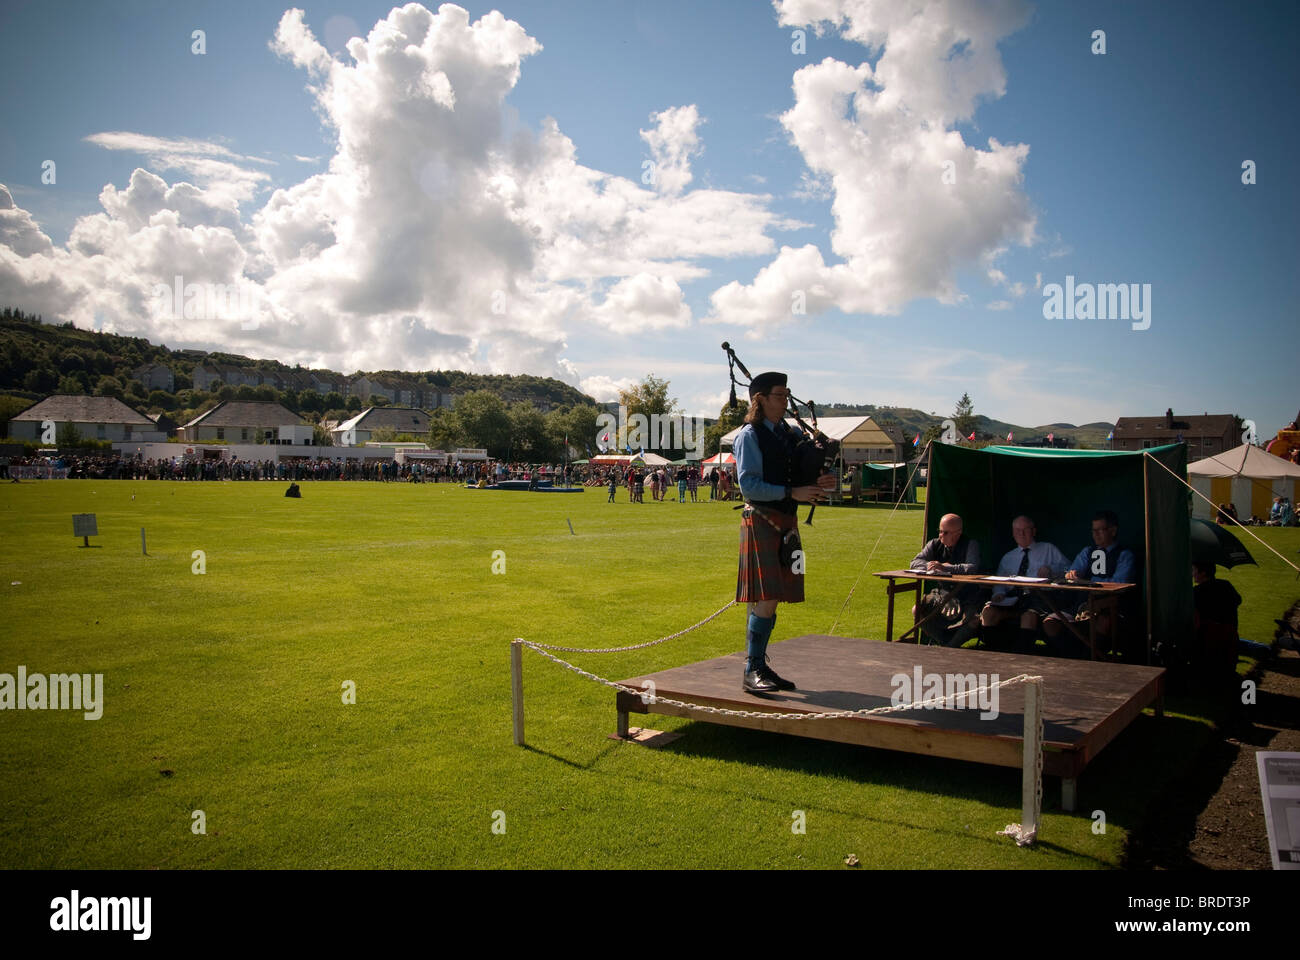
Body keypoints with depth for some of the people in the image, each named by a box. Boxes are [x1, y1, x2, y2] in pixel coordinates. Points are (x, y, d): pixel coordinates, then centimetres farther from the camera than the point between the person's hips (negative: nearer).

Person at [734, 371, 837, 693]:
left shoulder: (791, 434, 14)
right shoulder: (750, 435, -7)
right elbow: (748, 485, -16)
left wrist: (821, 480, -3)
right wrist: (792, 492, -21)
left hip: (786, 524, 7)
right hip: (761, 521, -7)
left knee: (771, 600, 10)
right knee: (765, 600, -12)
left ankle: (760, 667, 18)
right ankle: (752, 673, -6)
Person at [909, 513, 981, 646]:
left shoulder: (971, 545, -8)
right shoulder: (935, 544, 4)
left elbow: (973, 568, -25)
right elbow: (915, 562, -2)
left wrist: (946, 568, -34)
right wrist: (933, 567, -19)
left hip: (966, 596, -4)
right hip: (941, 593, 4)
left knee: (973, 620, -31)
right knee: (917, 611, -17)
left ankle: (950, 647, -7)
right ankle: (944, 642, -4)